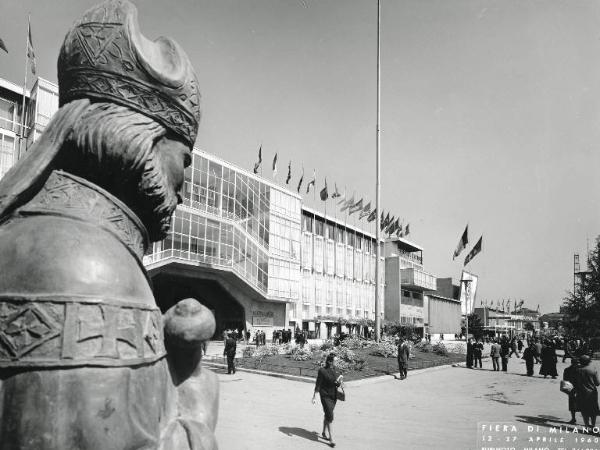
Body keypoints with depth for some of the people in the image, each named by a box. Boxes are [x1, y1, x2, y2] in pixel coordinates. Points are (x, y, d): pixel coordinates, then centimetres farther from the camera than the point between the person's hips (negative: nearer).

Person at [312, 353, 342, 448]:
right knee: (329, 416, -11)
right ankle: (331, 438, -6)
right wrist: (314, 397, -11)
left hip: (333, 396, 6)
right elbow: (318, 385, -11)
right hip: (325, 396, -6)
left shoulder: (334, 371, 5)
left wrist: (339, 382, -14)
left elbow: (338, 384, 9)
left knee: (327, 415, 17)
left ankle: (323, 433, 35)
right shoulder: (322, 371, -13)